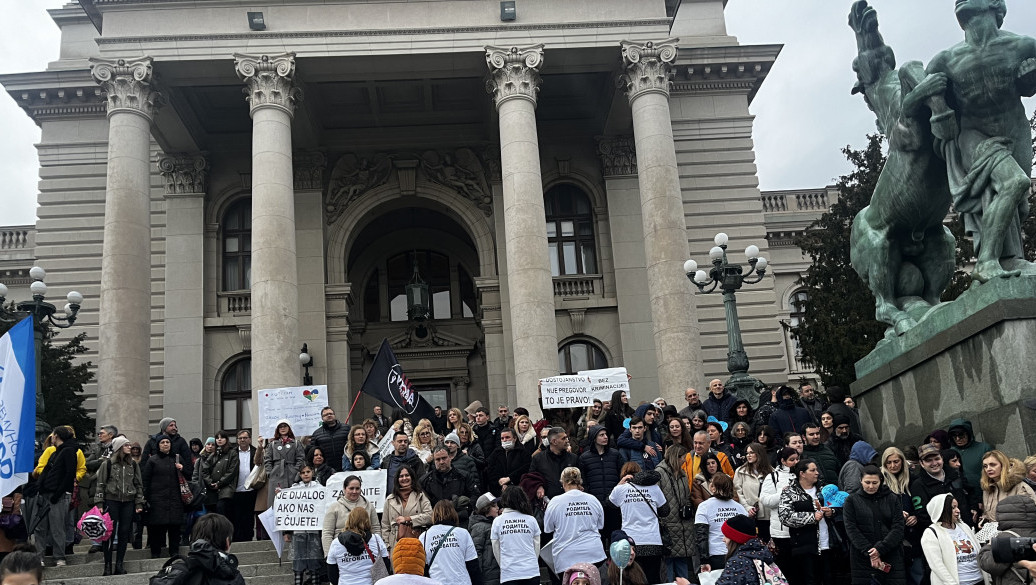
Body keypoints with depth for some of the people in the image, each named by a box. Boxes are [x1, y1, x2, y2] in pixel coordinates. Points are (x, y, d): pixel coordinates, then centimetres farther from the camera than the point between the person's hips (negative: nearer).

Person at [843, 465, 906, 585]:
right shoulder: (852, 500, 6)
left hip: (892, 556, 1)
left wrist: (880, 549, -12)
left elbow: (898, 527, 0)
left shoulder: (893, 499, 8)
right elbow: (851, 529, -2)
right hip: (862, 559, 0)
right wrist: (869, 552, -13)